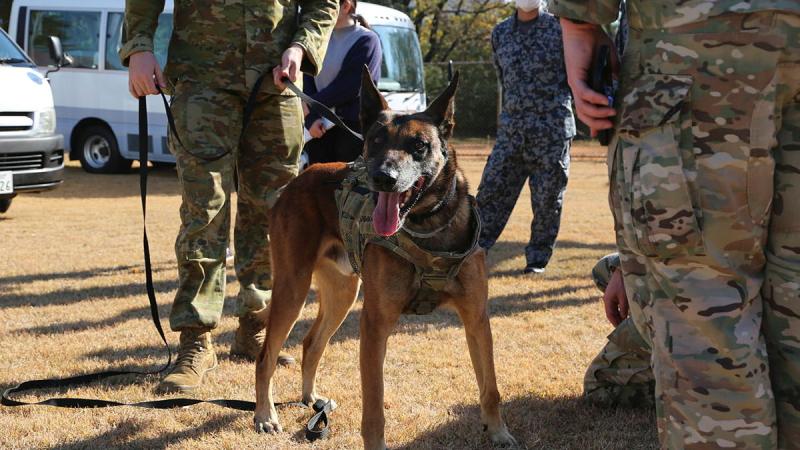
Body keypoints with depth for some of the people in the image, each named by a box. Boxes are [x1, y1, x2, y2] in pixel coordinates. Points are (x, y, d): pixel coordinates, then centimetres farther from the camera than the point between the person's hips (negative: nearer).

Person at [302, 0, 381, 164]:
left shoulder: (366, 40, -4)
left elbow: (349, 86, -12)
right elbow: (307, 83, 7)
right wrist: (311, 119, -10)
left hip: (353, 127, -6)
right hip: (320, 129, 6)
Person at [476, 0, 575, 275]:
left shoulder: (559, 28, -1)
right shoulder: (500, 33, 10)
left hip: (552, 131, -3)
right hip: (511, 130, 3)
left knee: (547, 200, 3)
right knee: (491, 192, 1)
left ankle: (538, 258, 16)